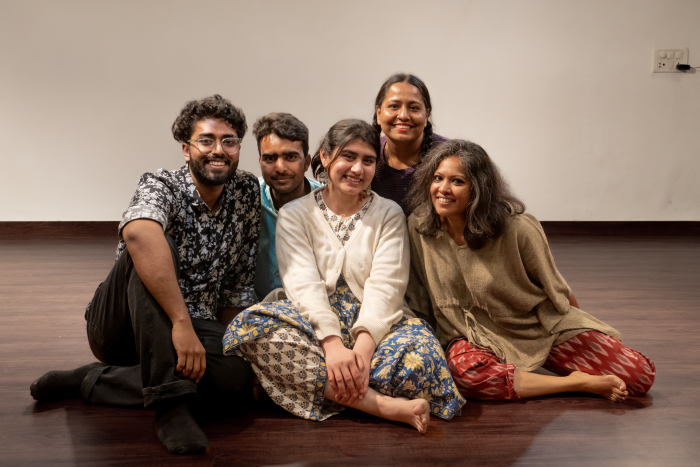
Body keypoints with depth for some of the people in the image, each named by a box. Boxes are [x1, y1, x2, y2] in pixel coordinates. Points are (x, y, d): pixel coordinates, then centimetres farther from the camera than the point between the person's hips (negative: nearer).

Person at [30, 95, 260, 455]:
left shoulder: (248, 194, 3)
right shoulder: (162, 186, -13)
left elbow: (239, 286, 9)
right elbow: (138, 233, -39)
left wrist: (233, 344, -1)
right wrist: (181, 322, -44)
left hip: (196, 330, 4)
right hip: (120, 327, -4)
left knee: (237, 380, -29)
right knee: (154, 245, -32)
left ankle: (89, 381, -15)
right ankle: (169, 401, -35)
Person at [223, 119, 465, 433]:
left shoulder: (389, 214, 10)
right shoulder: (294, 214, 8)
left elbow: (385, 286, -4)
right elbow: (303, 283, -7)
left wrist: (363, 345, -23)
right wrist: (333, 344, -25)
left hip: (373, 324, -1)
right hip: (315, 323, 1)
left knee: (419, 350, -34)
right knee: (251, 326, -33)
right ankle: (383, 405, -35)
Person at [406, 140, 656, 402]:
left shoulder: (518, 229, -20)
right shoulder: (418, 228, -13)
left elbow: (555, 287, -4)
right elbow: (418, 298, 4)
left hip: (545, 326, 0)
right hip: (480, 337, 1)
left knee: (639, 375, -14)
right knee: (465, 371, -38)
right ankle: (577, 383, -18)